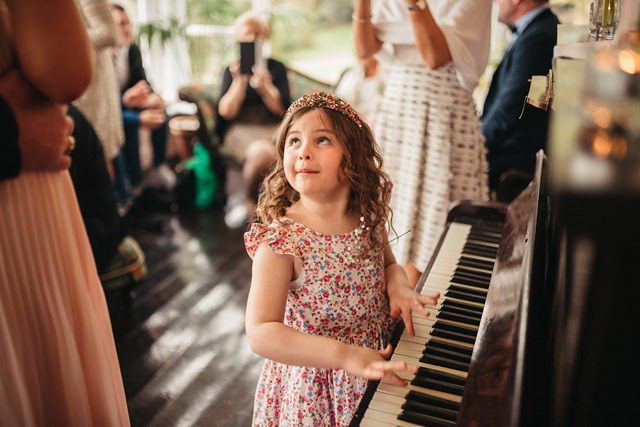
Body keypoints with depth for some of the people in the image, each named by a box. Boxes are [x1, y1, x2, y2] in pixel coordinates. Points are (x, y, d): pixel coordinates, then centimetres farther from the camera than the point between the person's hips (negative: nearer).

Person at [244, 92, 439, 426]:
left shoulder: (368, 219, -8)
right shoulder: (279, 241, -25)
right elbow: (261, 333, -30)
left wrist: (398, 285, -11)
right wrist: (346, 355, -38)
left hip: (378, 366, 5)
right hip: (316, 382, -5)